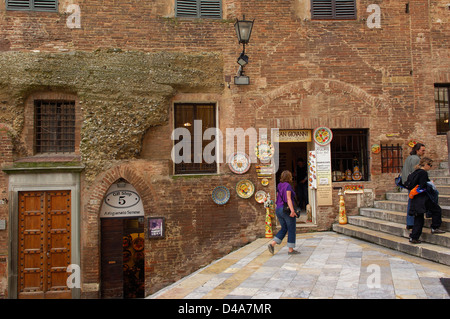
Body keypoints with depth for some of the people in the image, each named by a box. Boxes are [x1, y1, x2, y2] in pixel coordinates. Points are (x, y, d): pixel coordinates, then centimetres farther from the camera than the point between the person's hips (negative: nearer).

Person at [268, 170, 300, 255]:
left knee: (284, 229, 15)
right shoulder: (288, 185, -11)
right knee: (291, 230, 4)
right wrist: (292, 210, -27)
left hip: (279, 210, 8)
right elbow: (288, 198, -21)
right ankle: (290, 249, 8)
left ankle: (272, 244, 0)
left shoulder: (279, 186, 13)